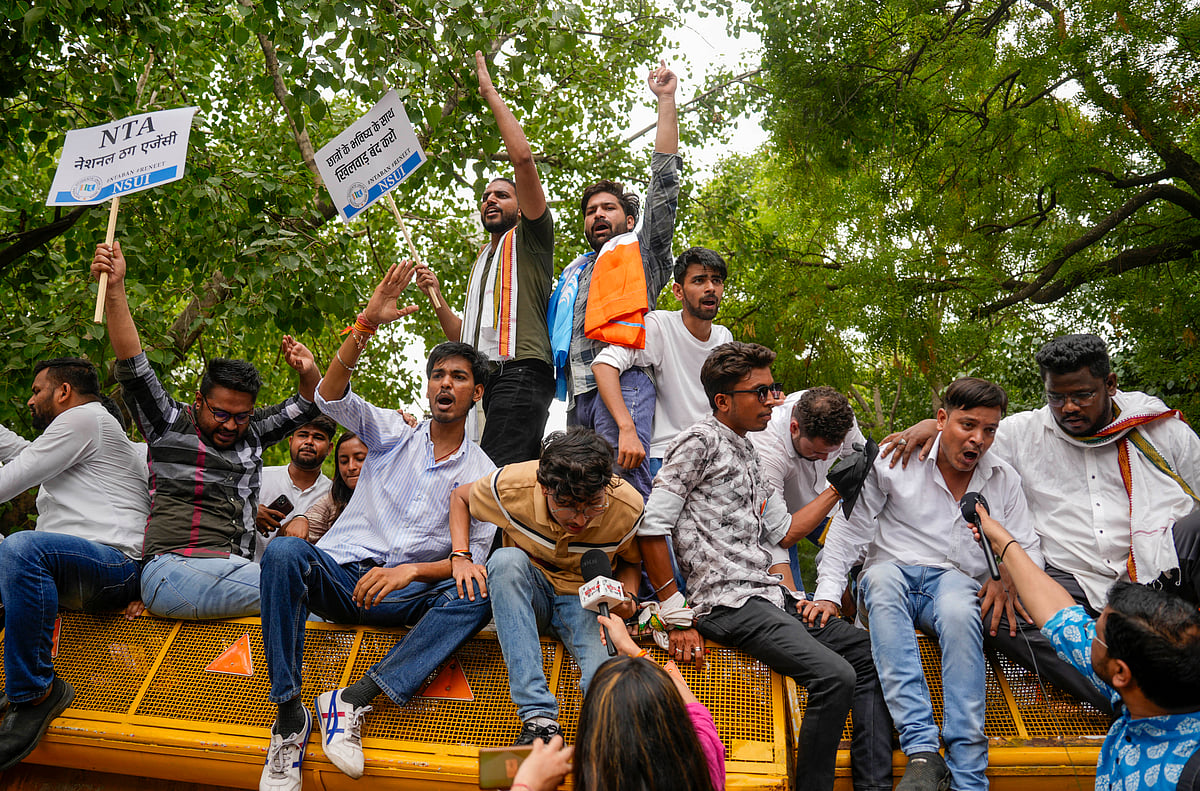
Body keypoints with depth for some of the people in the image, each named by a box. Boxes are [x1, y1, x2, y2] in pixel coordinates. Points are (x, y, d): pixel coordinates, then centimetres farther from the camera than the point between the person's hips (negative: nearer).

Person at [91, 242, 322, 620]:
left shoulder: (252, 432, 24)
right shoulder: (170, 424, 10)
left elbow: (305, 407, 29)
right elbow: (133, 368, -1)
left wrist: (309, 372, 6)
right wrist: (115, 289, -9)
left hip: (236, 571, 6)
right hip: (174, 571, -6)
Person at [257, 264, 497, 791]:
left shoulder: (483, 474, 10)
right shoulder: (394, 433, 11)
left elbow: (472, 559, 3)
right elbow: (331, 396, -6)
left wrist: (410, 571, -17)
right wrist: (368, 323, -20)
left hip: (403, 595, 0)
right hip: (340, 573, 1)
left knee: (476, 597, -32)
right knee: (285, 552, -33)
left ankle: (354, 700, -36)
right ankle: (289, 714, -30)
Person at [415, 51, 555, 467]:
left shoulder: (528, 238, 10)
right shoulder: (481, 262, 33)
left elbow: (523, 158, -5)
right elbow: (465, 338, 30)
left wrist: (491, 94, 4)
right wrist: (436, 298, 16)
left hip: (520, 372, -8)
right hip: (484, 378, 8)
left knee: (498, 476, -23)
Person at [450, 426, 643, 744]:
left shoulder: (628, 508, -19)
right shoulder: (511, 486, -23)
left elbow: (631, 560, 5)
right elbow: (459, 497, 1)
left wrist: (627, 596, -17)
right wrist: (461, 558, -12)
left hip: (586, 600, -1)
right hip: (526, 596, 1)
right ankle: (538, 715, -39)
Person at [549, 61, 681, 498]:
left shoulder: (640, 250, 19)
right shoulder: (573, 274, 35)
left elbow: (664, 181, 14)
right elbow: (555, 333, 35)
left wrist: (666, 100, 14)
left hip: (623, 380, -6)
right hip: (579, 393, 6)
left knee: (625, 483, -23)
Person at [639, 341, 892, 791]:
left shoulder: (747, 454, 21)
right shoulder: (701, 441, -7)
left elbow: (784, 531, 25)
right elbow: (652, 528, -13)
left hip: (770, 596, 9)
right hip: (728, 601, -9)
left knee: (870, 655, 4)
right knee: (834, 675, -23)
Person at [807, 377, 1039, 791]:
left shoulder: (1005, 480, 13)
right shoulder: (895, 461, 2)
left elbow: (1029, 551, 14)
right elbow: (848, 531, 1)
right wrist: (828, 593, -11)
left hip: (957, 582, 1)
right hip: (890, 580, -1)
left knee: (959, 610, -37)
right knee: (882, 576, -39)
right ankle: (922, 752, -45)